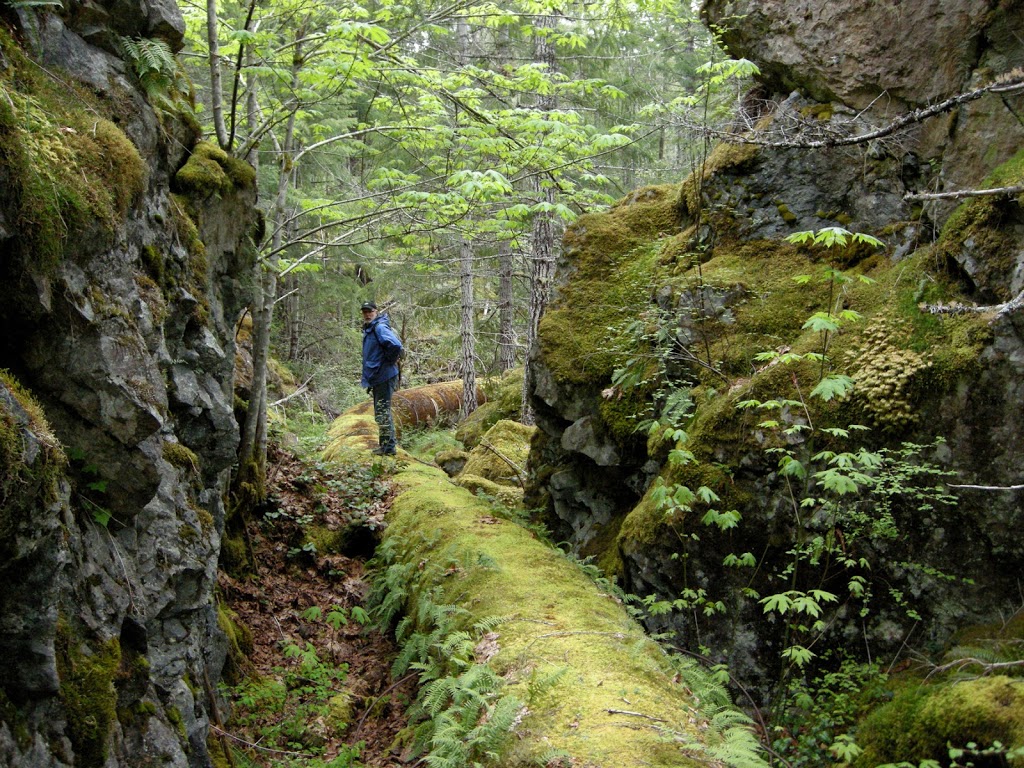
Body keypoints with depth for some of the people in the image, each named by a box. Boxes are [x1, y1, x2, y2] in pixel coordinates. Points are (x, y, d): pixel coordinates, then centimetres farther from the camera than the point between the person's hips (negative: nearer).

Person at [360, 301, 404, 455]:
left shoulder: (380, 328, -16)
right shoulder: (368, 330, 16)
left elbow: (395, 345, -31)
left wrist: (389, 361, -16)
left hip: (384, 377, -11)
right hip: (377, 377, 11)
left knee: (382, 412, -7)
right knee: (382, 411, 17)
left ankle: (388, 447, -3)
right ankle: (390, 442, 27)